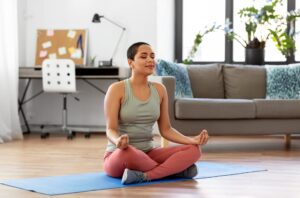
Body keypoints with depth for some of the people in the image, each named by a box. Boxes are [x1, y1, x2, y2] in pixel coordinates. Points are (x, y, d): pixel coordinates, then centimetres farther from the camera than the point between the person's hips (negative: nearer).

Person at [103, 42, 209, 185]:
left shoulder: (159, 90, 6)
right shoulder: (117, 89, -9)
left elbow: (166, 129, 8)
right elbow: (111, 129, -14)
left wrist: (191, 140, -10)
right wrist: (118, 141, -38)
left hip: (148, 153, 5)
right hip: (117, 156, -5)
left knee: (194, 150, -16)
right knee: (127, 152, -42)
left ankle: (143, 176, -30)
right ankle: (175, 170, -18)